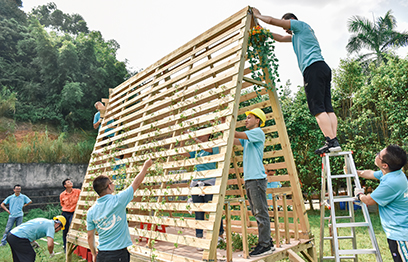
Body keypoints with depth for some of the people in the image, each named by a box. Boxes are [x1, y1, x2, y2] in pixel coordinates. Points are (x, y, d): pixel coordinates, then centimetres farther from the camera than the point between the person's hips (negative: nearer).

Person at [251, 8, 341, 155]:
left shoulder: (300, 24, 10)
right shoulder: (297, 35, 35)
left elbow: (273, 21, 10)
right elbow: (280, 38, 45)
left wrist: (258, 15, 27)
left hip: (313, 67, -10)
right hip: (323, 68, 10)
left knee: (318, 108, -16)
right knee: (327, 107, -1)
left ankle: (331, 142, -23)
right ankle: (334, 141, -8)